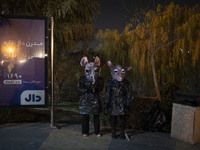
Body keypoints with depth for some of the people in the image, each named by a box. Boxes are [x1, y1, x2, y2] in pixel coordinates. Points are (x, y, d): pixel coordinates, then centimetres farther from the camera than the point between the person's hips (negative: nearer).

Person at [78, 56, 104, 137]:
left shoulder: (99, 80, 0)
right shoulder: (82, 79, -6)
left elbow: (101, 88, -2)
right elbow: (80, 89, -12)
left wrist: (95, 89, -21)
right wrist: (88, 90, -22)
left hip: (95, 100, 2)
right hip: (85, 100, -1)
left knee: (96, 116, 8)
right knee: (85, 116, 5)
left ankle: (97, 131, 22)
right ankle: (85, 132, 18)